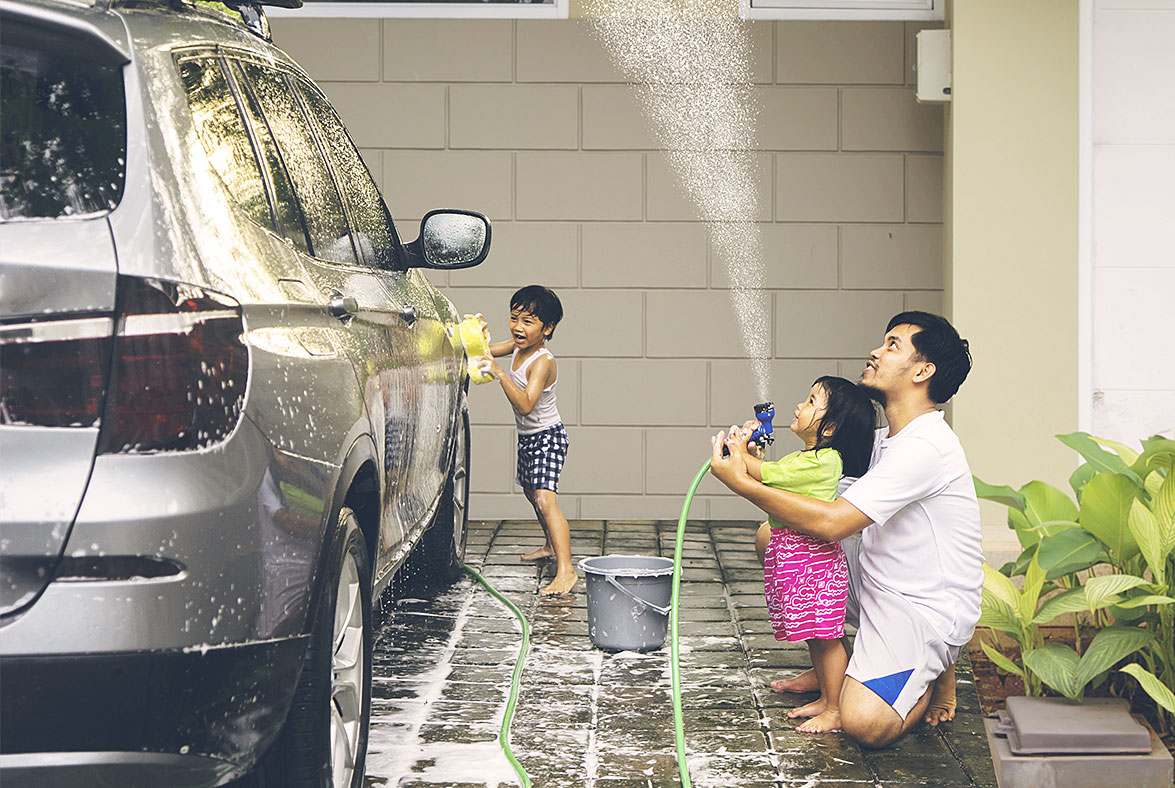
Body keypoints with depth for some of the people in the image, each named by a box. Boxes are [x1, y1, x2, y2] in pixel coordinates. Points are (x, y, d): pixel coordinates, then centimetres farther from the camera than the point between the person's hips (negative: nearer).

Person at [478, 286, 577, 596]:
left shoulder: (543, 362, -28)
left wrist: (499, 373, -48)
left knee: (545, 500, -22)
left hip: (548, 437, -10)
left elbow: (525, 404, -39)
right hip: (527, 437, 10)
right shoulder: (517, 346, -3)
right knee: (531, 492, 27)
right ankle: (552, 545, 49)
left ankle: (566, 570, -28)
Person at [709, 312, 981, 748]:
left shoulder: (925, 447, -24)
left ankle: (935, 673, 4)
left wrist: (743, 483, -23)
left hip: (929, 610, -10)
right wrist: (750, 462, -2)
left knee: (865, 723, -29)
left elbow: (831, 521, -29)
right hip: (879, 582, 10)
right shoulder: (887, 442, 10)